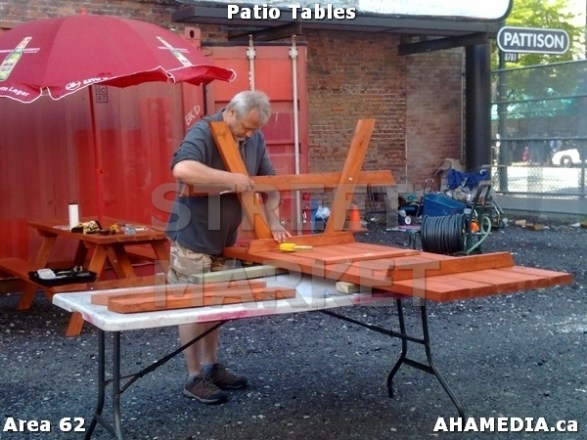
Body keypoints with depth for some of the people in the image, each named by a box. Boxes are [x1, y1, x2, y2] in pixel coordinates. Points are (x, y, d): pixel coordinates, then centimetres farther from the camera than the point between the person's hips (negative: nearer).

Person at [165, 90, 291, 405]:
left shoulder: (255, 138, 1)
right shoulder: (203, 133, -22)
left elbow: (269, 180, 8)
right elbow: (182, 169, -41)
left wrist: (273, 222, -3)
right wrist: (232, 178, -37)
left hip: (224, 237, 8)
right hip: (193, 237, -8)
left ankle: (211, 366, 30)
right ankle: (194, 378, 10)